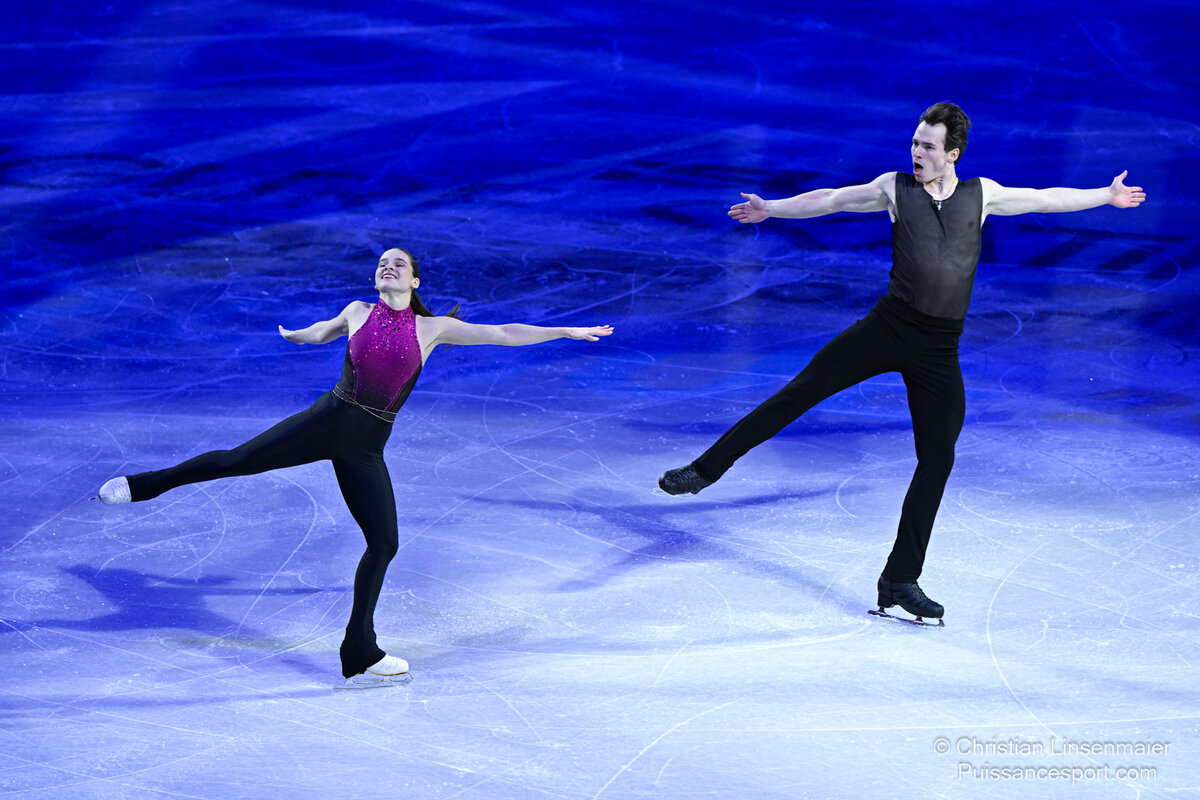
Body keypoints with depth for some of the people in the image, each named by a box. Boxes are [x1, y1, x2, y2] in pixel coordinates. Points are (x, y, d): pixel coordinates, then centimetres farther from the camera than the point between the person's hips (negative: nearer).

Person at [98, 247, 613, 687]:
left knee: (384, 543, -1)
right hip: (330, 418, -1)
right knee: (239, 459, -12)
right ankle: (145, 484, 6)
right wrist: (293, 335, 54)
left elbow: (503, 334, 9)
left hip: (366, 447, 1)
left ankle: (361, 658, 8)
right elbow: (320, 332, 34)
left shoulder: (433, 329, 7)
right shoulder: (357, 313, 10)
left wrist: (567, 332, 8)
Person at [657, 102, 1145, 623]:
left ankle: (901, 581, 9)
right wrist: (771, 209, 15)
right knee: (798, 394, -10)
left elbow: (1045, 199, 18)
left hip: (938, 349, 1)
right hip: (886, 327, -1)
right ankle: (705, 469, 1)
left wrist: (1106, 197, 22)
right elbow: (830, 200, 14)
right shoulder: (895, 188, 4)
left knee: (937, 461, 0)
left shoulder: (981, 194, 7)